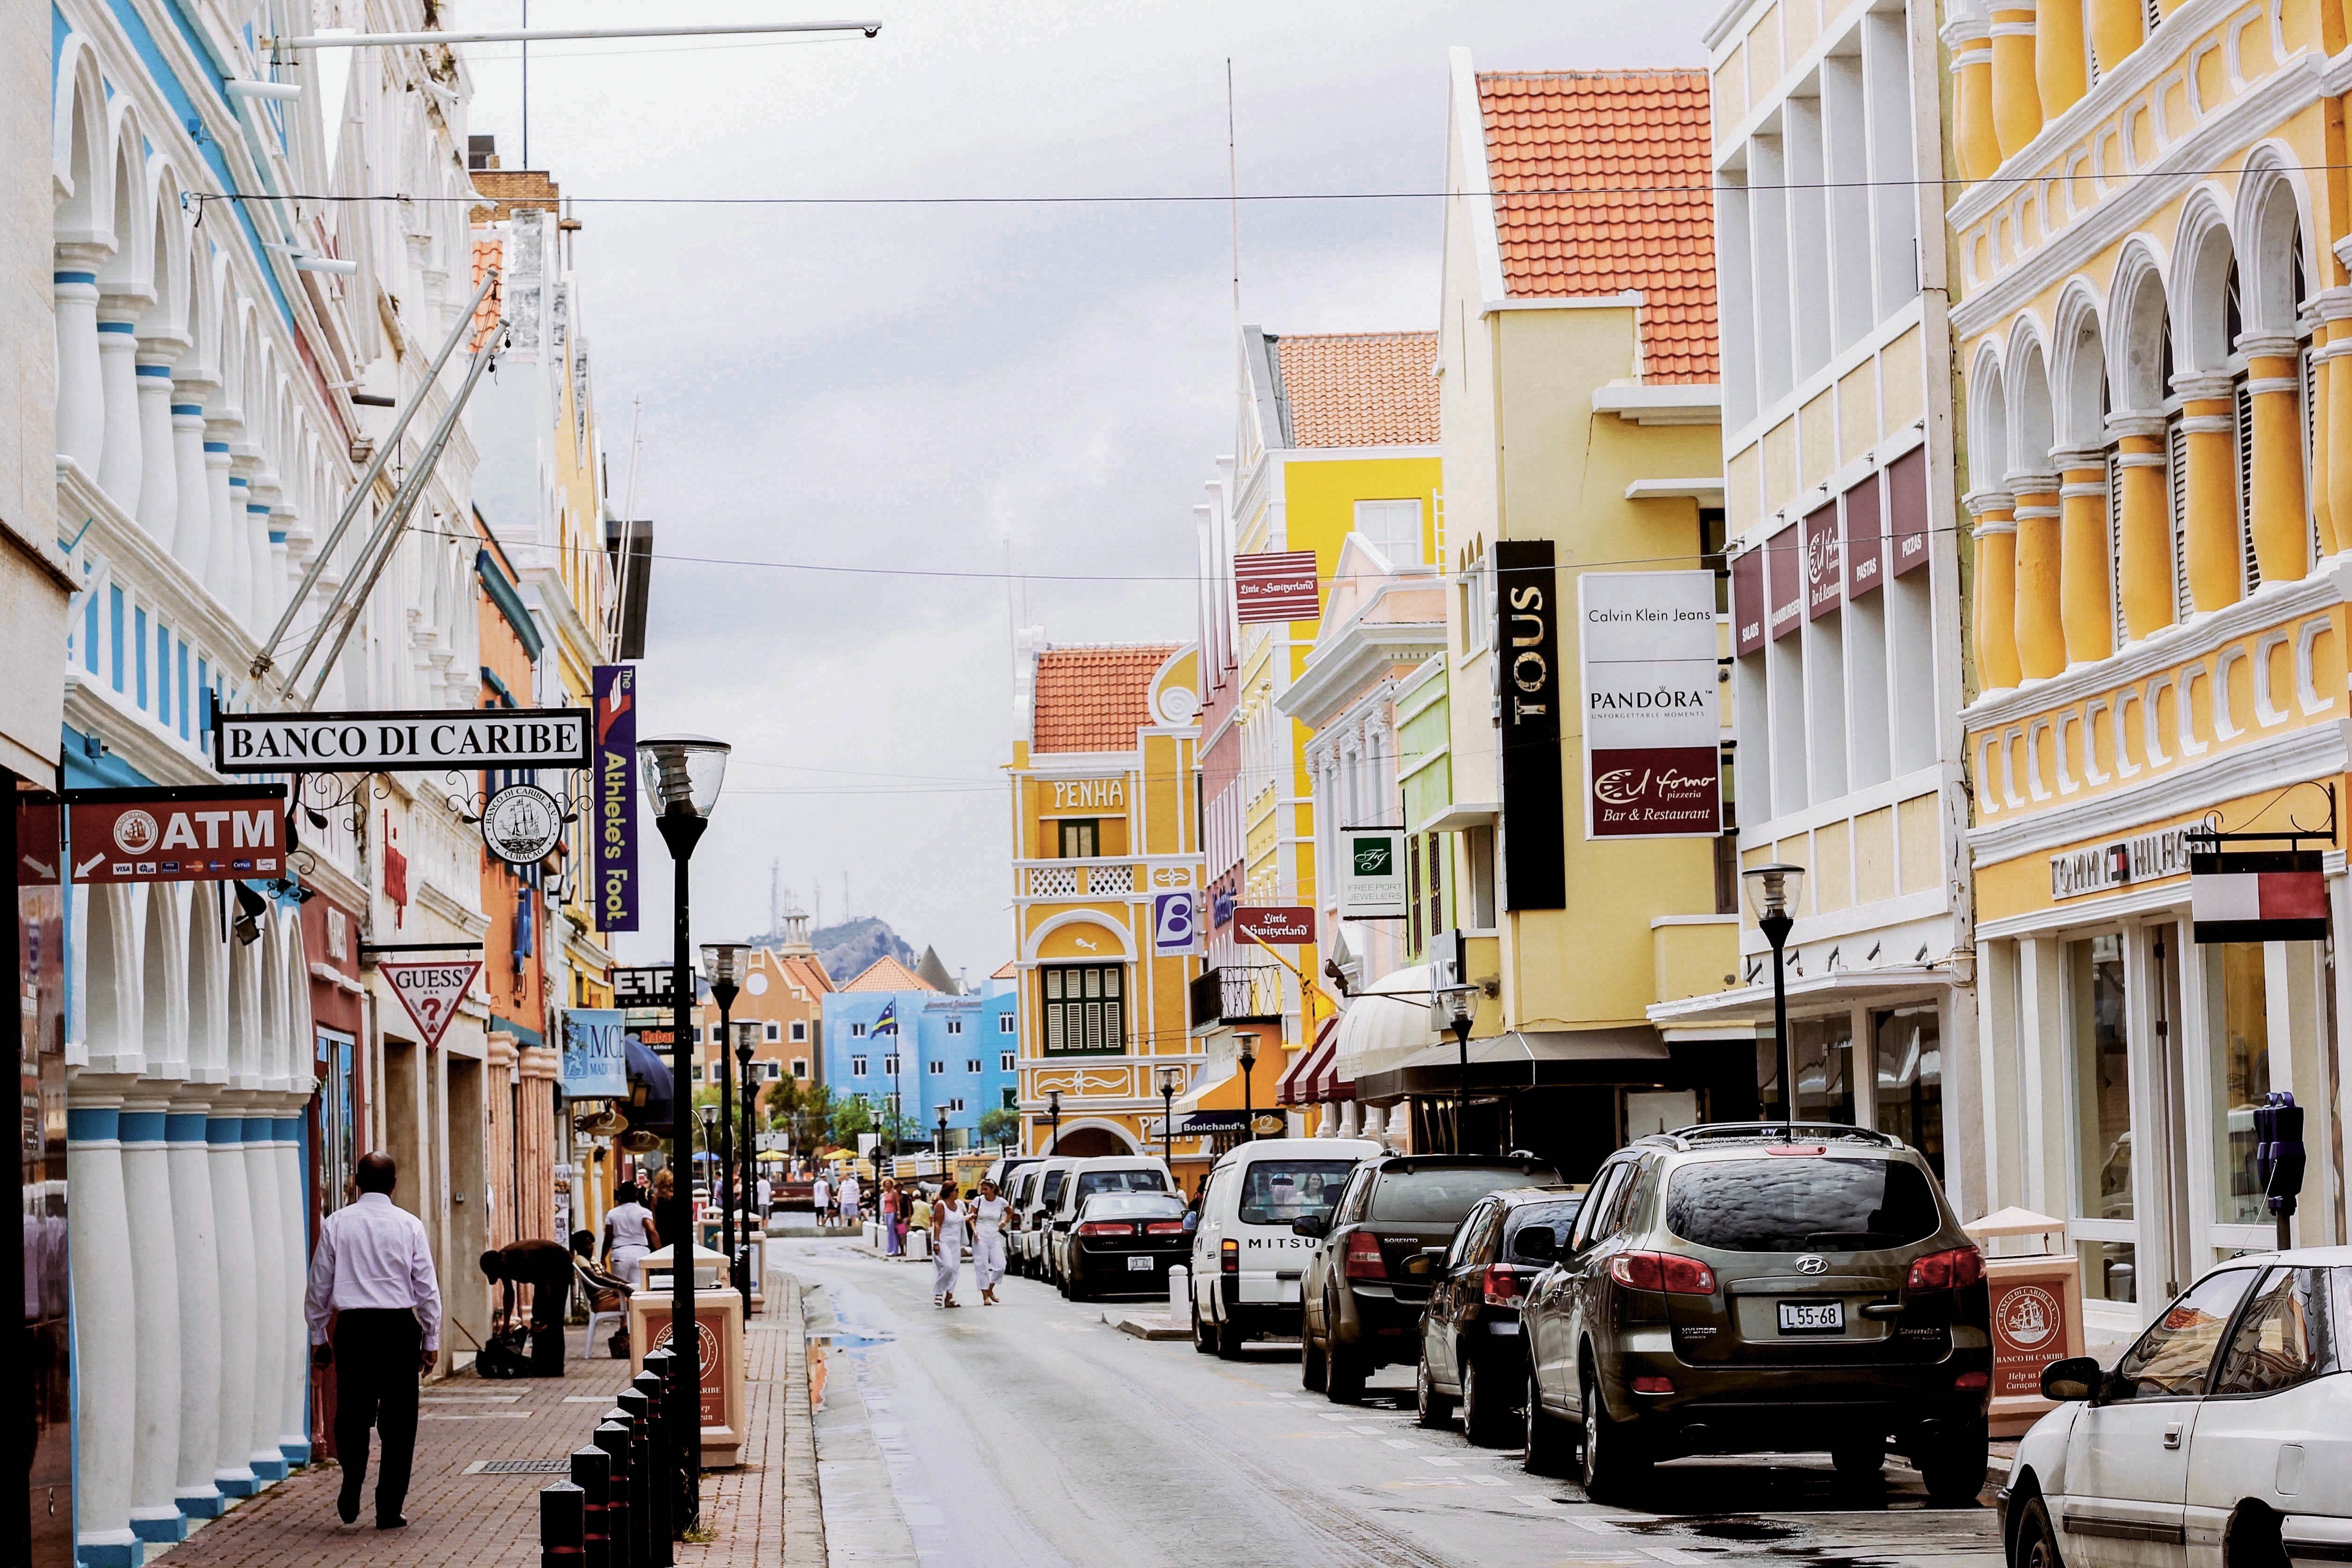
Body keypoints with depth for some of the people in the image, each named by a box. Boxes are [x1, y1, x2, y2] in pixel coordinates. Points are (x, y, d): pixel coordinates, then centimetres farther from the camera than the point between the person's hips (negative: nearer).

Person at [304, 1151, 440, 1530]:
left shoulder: (337, 1224, 0)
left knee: (352, 1414, 13)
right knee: (398, 1421, 5)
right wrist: (431, 1341, 8)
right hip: (399, 1327, -1)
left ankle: (351, 1491, -5)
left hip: (352, 1328, 1)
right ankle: (390, 1509, 6)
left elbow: (319, 1285, 5)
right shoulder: (409, 1226, -2)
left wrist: (318, 1336, 15)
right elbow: (427, 1288, 0)